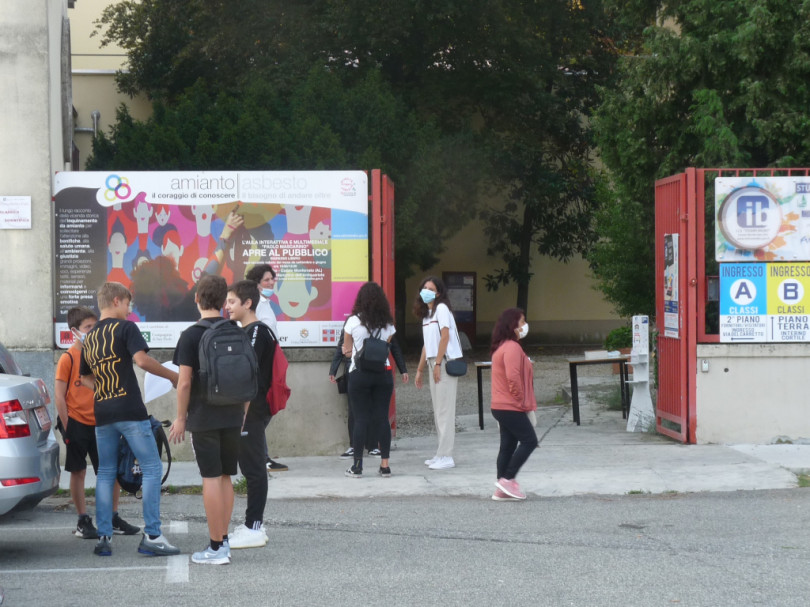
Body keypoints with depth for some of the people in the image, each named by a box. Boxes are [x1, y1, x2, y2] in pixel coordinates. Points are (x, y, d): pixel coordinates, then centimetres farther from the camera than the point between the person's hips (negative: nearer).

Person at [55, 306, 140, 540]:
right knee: (78, 472, 2)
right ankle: (83, 522, 10)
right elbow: (59, 395, -8)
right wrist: (67, 426, -11)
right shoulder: (68, 358, -6)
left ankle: (114, 519, 15)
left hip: (100, 423, 5)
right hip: (77, 422, -5)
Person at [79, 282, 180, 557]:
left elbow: (85, 377, 24)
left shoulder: (89, 338, 16)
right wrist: (172, 375, -6)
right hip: (129, 410, -7)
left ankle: (104, 538, 8)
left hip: (102, 412, 7)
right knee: (152, 468, -1)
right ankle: (151, 536, -7)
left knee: (105, 473, 11)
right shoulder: (125, 328, -4)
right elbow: (142, 359, -17)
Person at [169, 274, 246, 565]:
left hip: (204, 418, -5)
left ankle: (215, 547, -1)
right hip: (232, 417, 5)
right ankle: (223, 540, 18)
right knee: (225, 478, 13)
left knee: (211, 479, -3)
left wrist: (180, 418, -2)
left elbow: (185, 382, -12)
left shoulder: (191, 335, -10)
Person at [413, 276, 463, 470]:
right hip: (433, 363, 9)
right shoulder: (426, 313, 18)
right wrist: (420, 369, 19)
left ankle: (445, 456, -9)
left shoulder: (441, 309, -7)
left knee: (445, 409, -9)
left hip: (445, 362, -9)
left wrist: (438, 364, -18)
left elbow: (445, 337, -14)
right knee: (438, 410, 9)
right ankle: (441, 454, 14)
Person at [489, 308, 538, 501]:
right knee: (529, 440, -6)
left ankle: (502, 490, 9)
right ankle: (507, 479, -8)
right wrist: (522, 400, -14)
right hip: (511, 407, -10)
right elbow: (513, 378, -25)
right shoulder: (512, 348, -16)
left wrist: (523, 402, 17)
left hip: (502, 407, 10)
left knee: (508, 445, 9)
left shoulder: (502, 347, 18)